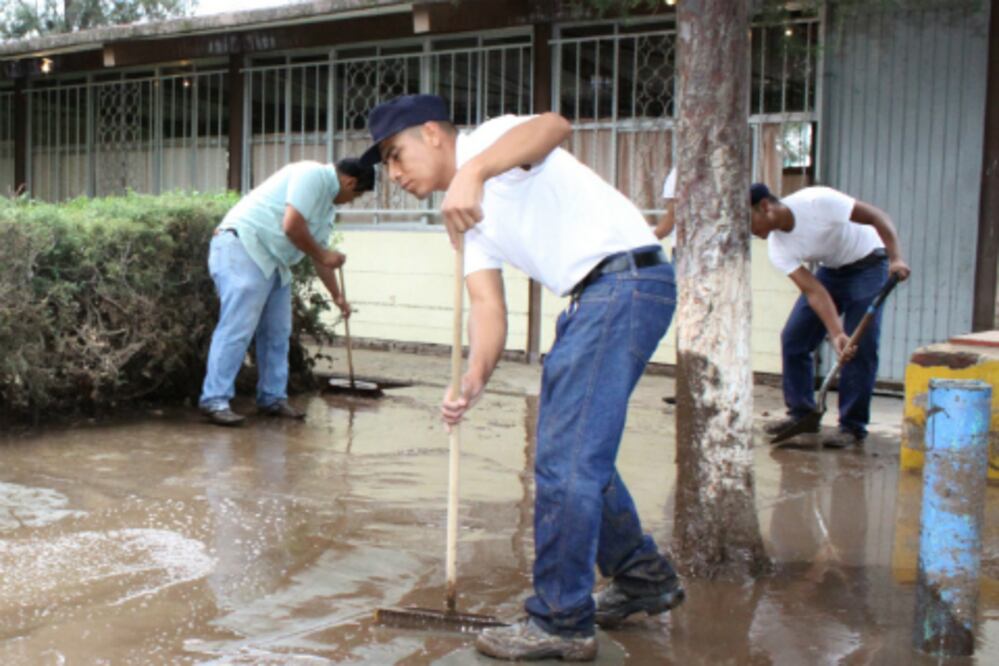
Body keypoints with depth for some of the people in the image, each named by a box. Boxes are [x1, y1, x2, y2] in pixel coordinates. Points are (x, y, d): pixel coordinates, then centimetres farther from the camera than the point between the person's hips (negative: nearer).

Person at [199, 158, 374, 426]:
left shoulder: (326, 204, 20)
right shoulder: (313, 175, -11)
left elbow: (319, 254, 28)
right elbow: (292, 226, -21)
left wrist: (337, 296, 34)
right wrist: (323, 255, -7)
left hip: (273, 263, 11)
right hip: (242, 247, -11)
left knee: (277, 333, 11)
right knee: (237, 329, -13)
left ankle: (272, 398, 18)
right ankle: (215, 400, -10)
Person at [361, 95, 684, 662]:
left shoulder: (492, 138, -5)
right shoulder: (466, 214, 18)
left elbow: (555, 125, -30)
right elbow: (488, 305, 7)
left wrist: (472, 171, -43)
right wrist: (475, 378, -11)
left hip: (627, 277, -10)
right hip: (593, 297, 10)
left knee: (565, 460, -9)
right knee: (579, 452, 19)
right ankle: (645, 578, 35)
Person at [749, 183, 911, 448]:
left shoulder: (816, 201, -29)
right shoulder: (777, 248, -13)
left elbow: (878, 218, -23)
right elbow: (814, 292, -19)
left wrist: (895, 258, -35)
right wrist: (837, 334, -30)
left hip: (868, 266, -6)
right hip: (830, 270, 6)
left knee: (860, 348, -14)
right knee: (793, 339, -1)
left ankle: (853, 427, -4)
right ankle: (802, 414, 13)